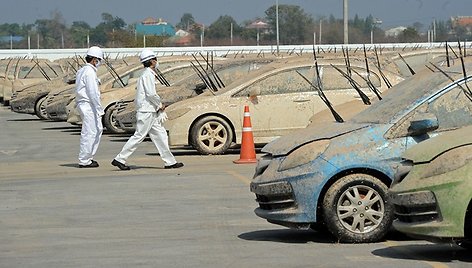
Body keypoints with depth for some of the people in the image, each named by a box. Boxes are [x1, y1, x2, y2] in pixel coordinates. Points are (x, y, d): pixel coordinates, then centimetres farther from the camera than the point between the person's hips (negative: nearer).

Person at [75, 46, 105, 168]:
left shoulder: (81, 71, 16)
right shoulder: (90, 72, -16)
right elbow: (93, 92, -21)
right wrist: (100, 109, -18)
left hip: (83, 104, 10)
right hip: (88, 105, -10)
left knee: (98, 129, 15)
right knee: (89, 133, -5)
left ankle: (88, 157, 18)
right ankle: (84, 161, -1)